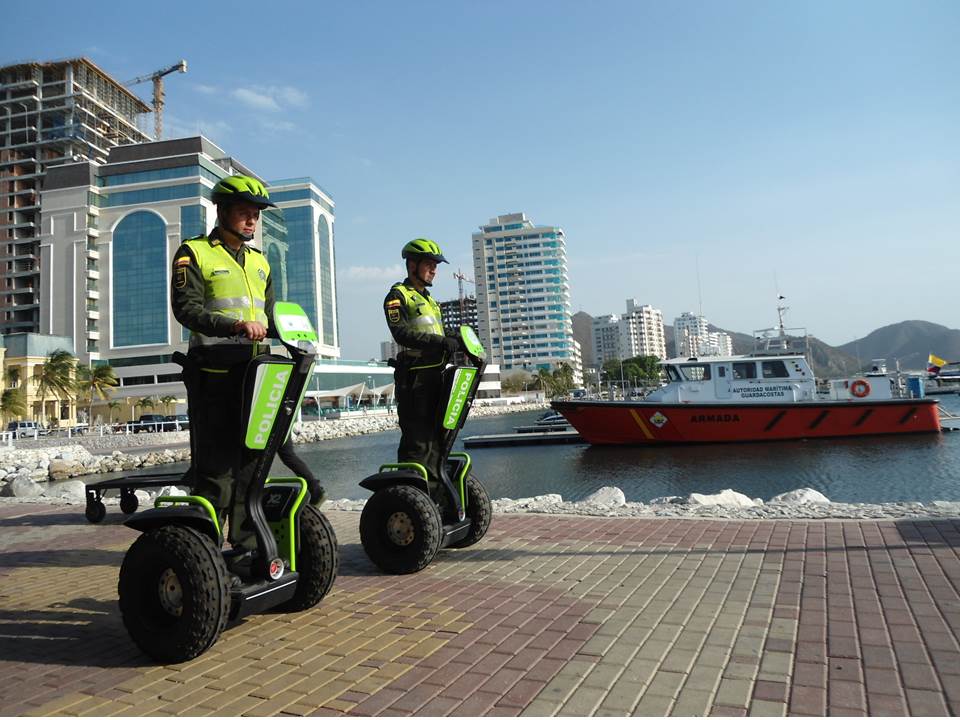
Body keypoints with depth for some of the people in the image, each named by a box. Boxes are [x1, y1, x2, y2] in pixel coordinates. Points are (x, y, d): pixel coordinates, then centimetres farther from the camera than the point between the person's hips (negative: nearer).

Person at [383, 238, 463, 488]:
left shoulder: (429, 299, 25)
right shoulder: (398, 295, -3)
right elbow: (401, 334, -19)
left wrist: (455, 339, 2)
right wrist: (440, 341, -26)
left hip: (436, 374, 9)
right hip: (415, 376, -9)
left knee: (435, 435, 12)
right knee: (417, 438, -11)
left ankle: (432, 488, 21)